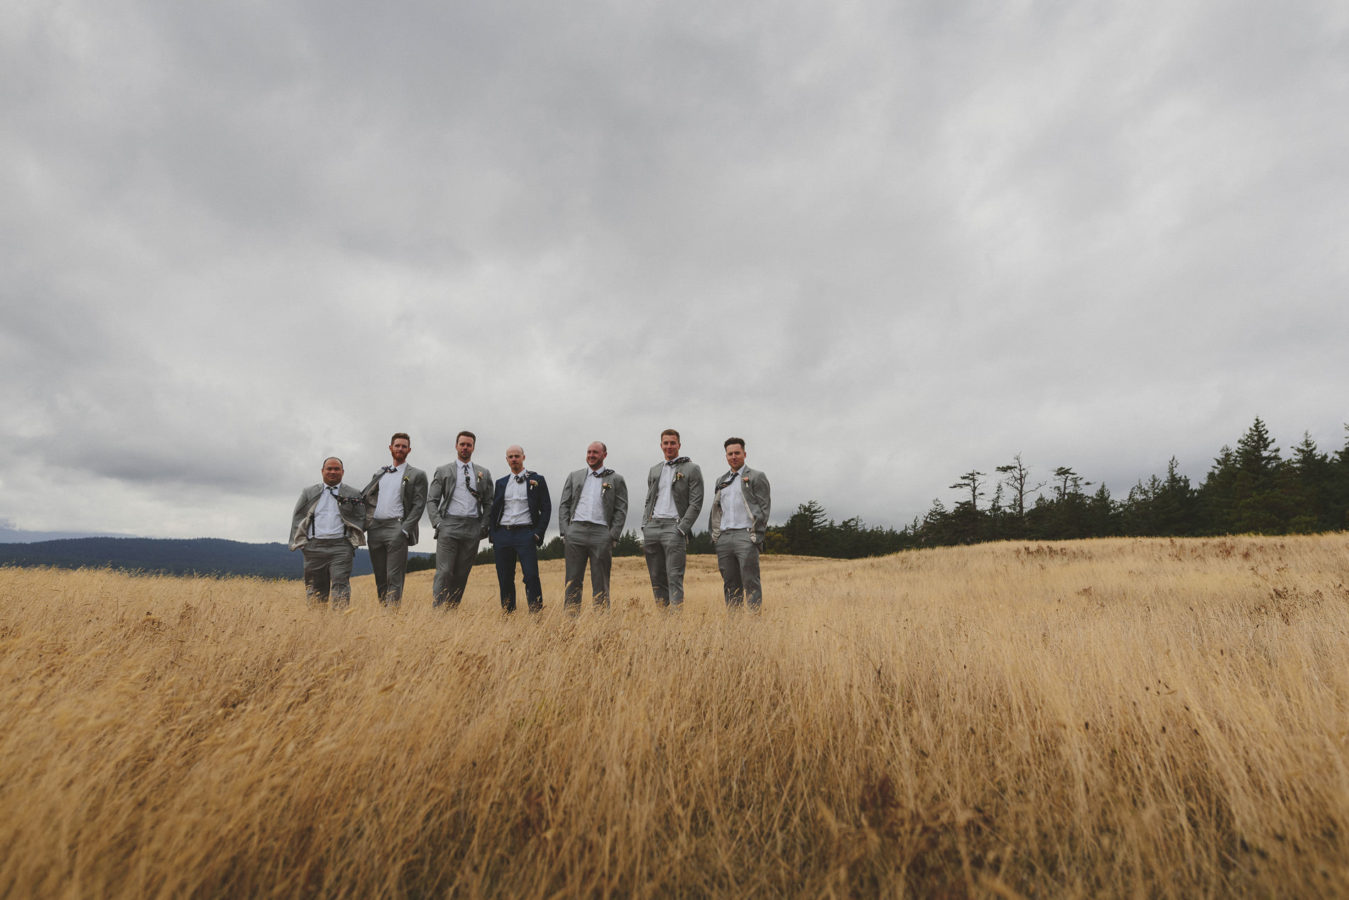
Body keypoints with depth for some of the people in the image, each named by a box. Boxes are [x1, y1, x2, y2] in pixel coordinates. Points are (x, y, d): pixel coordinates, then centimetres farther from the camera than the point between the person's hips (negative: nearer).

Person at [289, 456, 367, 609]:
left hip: (341, 547, -2)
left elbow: (361, 519, 9)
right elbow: (297, 517, 14)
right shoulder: (309, 492, 15)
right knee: (314, 588, 6)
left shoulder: (354, 494, 10)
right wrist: (301, 541, 4)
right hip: (314, 547, 2)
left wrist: (354, 541, -3)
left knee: (340, 586, -10)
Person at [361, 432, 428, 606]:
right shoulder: (379, 474, 21)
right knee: (380, 577, 9)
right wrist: (365, 523, 3)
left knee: (394, 578, -10)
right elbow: (367, 498, 20)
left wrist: (405, 529, -14)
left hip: (396, 528, -5)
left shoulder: (417, 475, 5)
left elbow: (419, 505, -4)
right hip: (374, 528, 5)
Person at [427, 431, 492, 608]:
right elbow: (431, 500, 8)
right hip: (449, 526, -2)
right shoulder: (443, 471, 10)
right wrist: (437, 523, -5)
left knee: (462, 574, 3)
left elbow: (488, 503, 14)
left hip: (473, 528, 2)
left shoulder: (484, 473, 14)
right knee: (444, 572, -10)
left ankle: (452, 611, 9)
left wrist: (484, 525, 2)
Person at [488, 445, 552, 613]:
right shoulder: (501, 482, 17)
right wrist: (492, 534, 4)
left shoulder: (537, 480, 6)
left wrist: (538, 533, -7)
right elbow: (494, 509, 17)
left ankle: (536, 614, -8)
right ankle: (507, 614, 14)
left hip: (525, 533, -4)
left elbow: (546, 508, 3)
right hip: (502, 534, 4)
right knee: (504, 579, 5)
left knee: (531, 576, -12)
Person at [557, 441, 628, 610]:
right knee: (572, 580, 2)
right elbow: (564, 505, 13)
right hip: (575, 531, 2)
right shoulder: (574, 477, 17)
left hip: (601, 533, -2)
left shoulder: (615, 479, 10)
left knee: (601, 583, 1)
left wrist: (612, 537, -6)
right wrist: (564, 531, 1)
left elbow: (621, 510, 4)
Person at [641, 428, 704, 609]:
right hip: (651, 526, 5)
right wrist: (644, 526, 10)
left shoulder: (692, 469, 2)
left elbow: (696, 503, -4)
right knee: (656, 578, 7)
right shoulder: (654, 470, 19)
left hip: (674, 526, -5)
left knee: (674, 577, -10)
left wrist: (682, 528, -13)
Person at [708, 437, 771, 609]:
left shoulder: (756, 477, 5)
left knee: (750, 581, -8)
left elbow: (764, 506, -2)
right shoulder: (721, 481, 22)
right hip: (723, 537, 5)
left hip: (745, 535, -5)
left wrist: (757, 534, -11)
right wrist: (714, 534, 12)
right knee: (730, 583, 7)